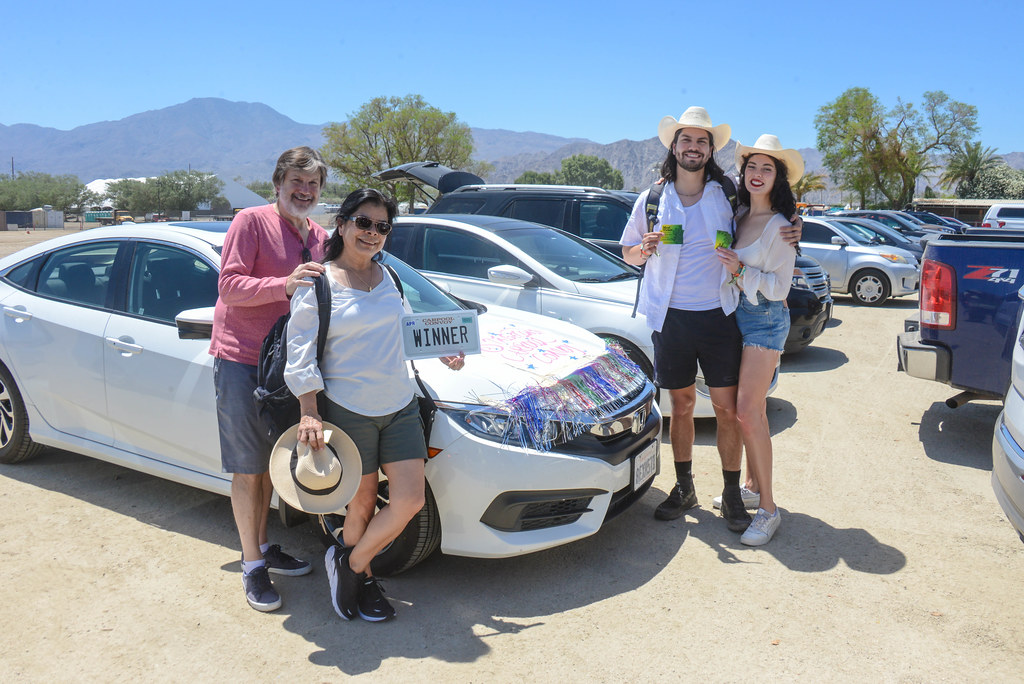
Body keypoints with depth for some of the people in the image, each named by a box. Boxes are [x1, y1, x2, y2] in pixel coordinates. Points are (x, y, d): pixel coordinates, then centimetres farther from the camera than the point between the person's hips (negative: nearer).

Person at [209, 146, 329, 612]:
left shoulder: (318, 237, 11)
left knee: (271, 462, 18)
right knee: (248, 469, 0)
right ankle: (252, 565, 13)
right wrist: (285, 284, -30)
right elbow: (229, 287, -17)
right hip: (241, 361, -7)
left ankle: (263, 545, 33)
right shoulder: (251, 222, -9)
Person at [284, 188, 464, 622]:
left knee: (410, 499, -2)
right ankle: (361, 577, 32)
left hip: (400, 406, 5)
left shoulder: (390, 277, 11)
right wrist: (309, 414, -17)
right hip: (348, 410, -5)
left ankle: (349, 563, 20)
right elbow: (301, 350, -9)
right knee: (363, 504, 6)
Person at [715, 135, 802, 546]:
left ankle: (768, 508, -3)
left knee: (749, 411, -12)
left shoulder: (780, 226, -10)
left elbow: (779, 286, -11)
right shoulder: (738, 215, 10)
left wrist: (740, 270, -21)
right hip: (735, 313, 7)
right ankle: (752, 485, 26)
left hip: (765, 319, -7)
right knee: (744, 410, 11)